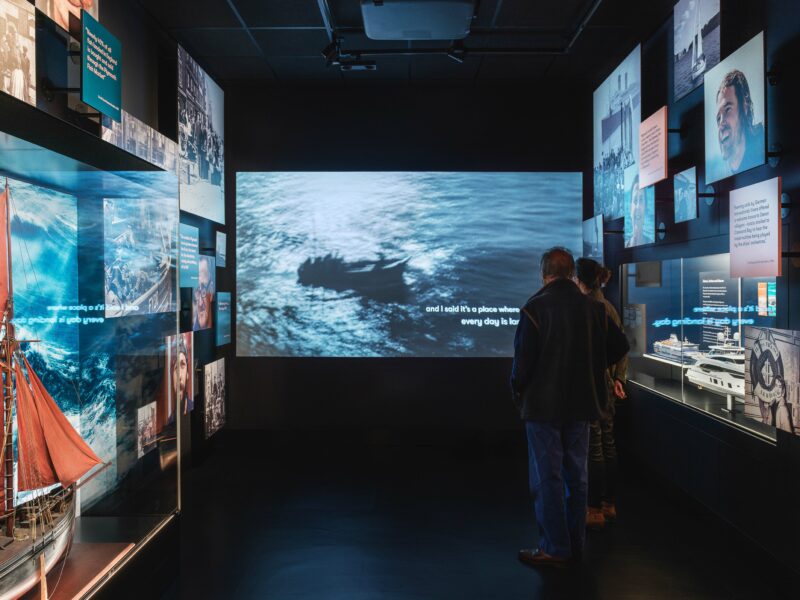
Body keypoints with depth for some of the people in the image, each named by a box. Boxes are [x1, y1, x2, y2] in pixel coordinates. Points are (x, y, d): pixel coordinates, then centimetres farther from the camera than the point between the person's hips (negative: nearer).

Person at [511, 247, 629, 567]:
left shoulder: (535, 308, -15)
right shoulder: (593, 308, 2)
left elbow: (523, 359, -17)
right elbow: (619, 346, 6)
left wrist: (518, 393, -1)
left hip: (543, 405, -5)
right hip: (581, 404, 6)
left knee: (547, 478, 4)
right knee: (576, 475, 15)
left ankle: (554, 548, 10)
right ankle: (575, 544, 25)